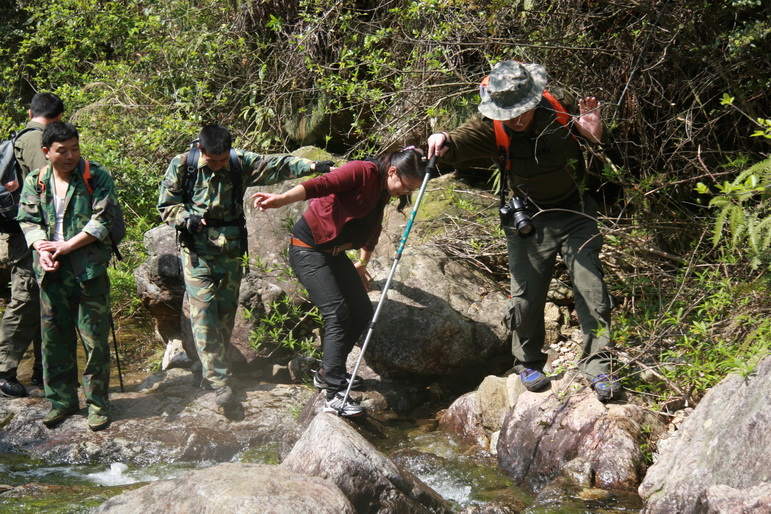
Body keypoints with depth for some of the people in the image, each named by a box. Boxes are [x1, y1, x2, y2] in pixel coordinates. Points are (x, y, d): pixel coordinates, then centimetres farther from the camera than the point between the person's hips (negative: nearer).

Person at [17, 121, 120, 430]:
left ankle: (97, 403, 10)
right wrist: (42, 249, -14)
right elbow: (28, 220, 6)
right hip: (52, 274, 4)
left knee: (95, 340, -1)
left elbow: (104, 219, -9)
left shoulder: (97, 177, -3)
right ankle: (61, 400, 21)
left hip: (89, 270, -3)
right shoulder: (35, 182, 9)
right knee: (54, 339, 9)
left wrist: (66, 246, -13)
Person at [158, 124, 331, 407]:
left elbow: (275, 165, -3)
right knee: (204, 312, -12)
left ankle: (209, 372, 22)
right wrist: (187, 218, -22)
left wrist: (311, 166, -17)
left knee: (226, 312, 7)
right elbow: (166, 206, -2)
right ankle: (219, 380, -13)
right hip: (197, 253, -3)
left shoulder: (240, 163, -2)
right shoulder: (182, 166, -8)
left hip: (230, 252, 4)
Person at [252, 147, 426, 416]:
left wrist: (361, 264, 39)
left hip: (334, 252, 10)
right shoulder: (364, 172, -19)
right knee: (338, 313, -18)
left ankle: (328, 373, 24)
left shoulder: (382, 192, 10)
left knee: (362, 312, 8)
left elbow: (371, 228, 27)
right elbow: (321, 185, -35)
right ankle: (335, 396, -20)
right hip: (308, 249, -10)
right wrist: (281, 199, -50)